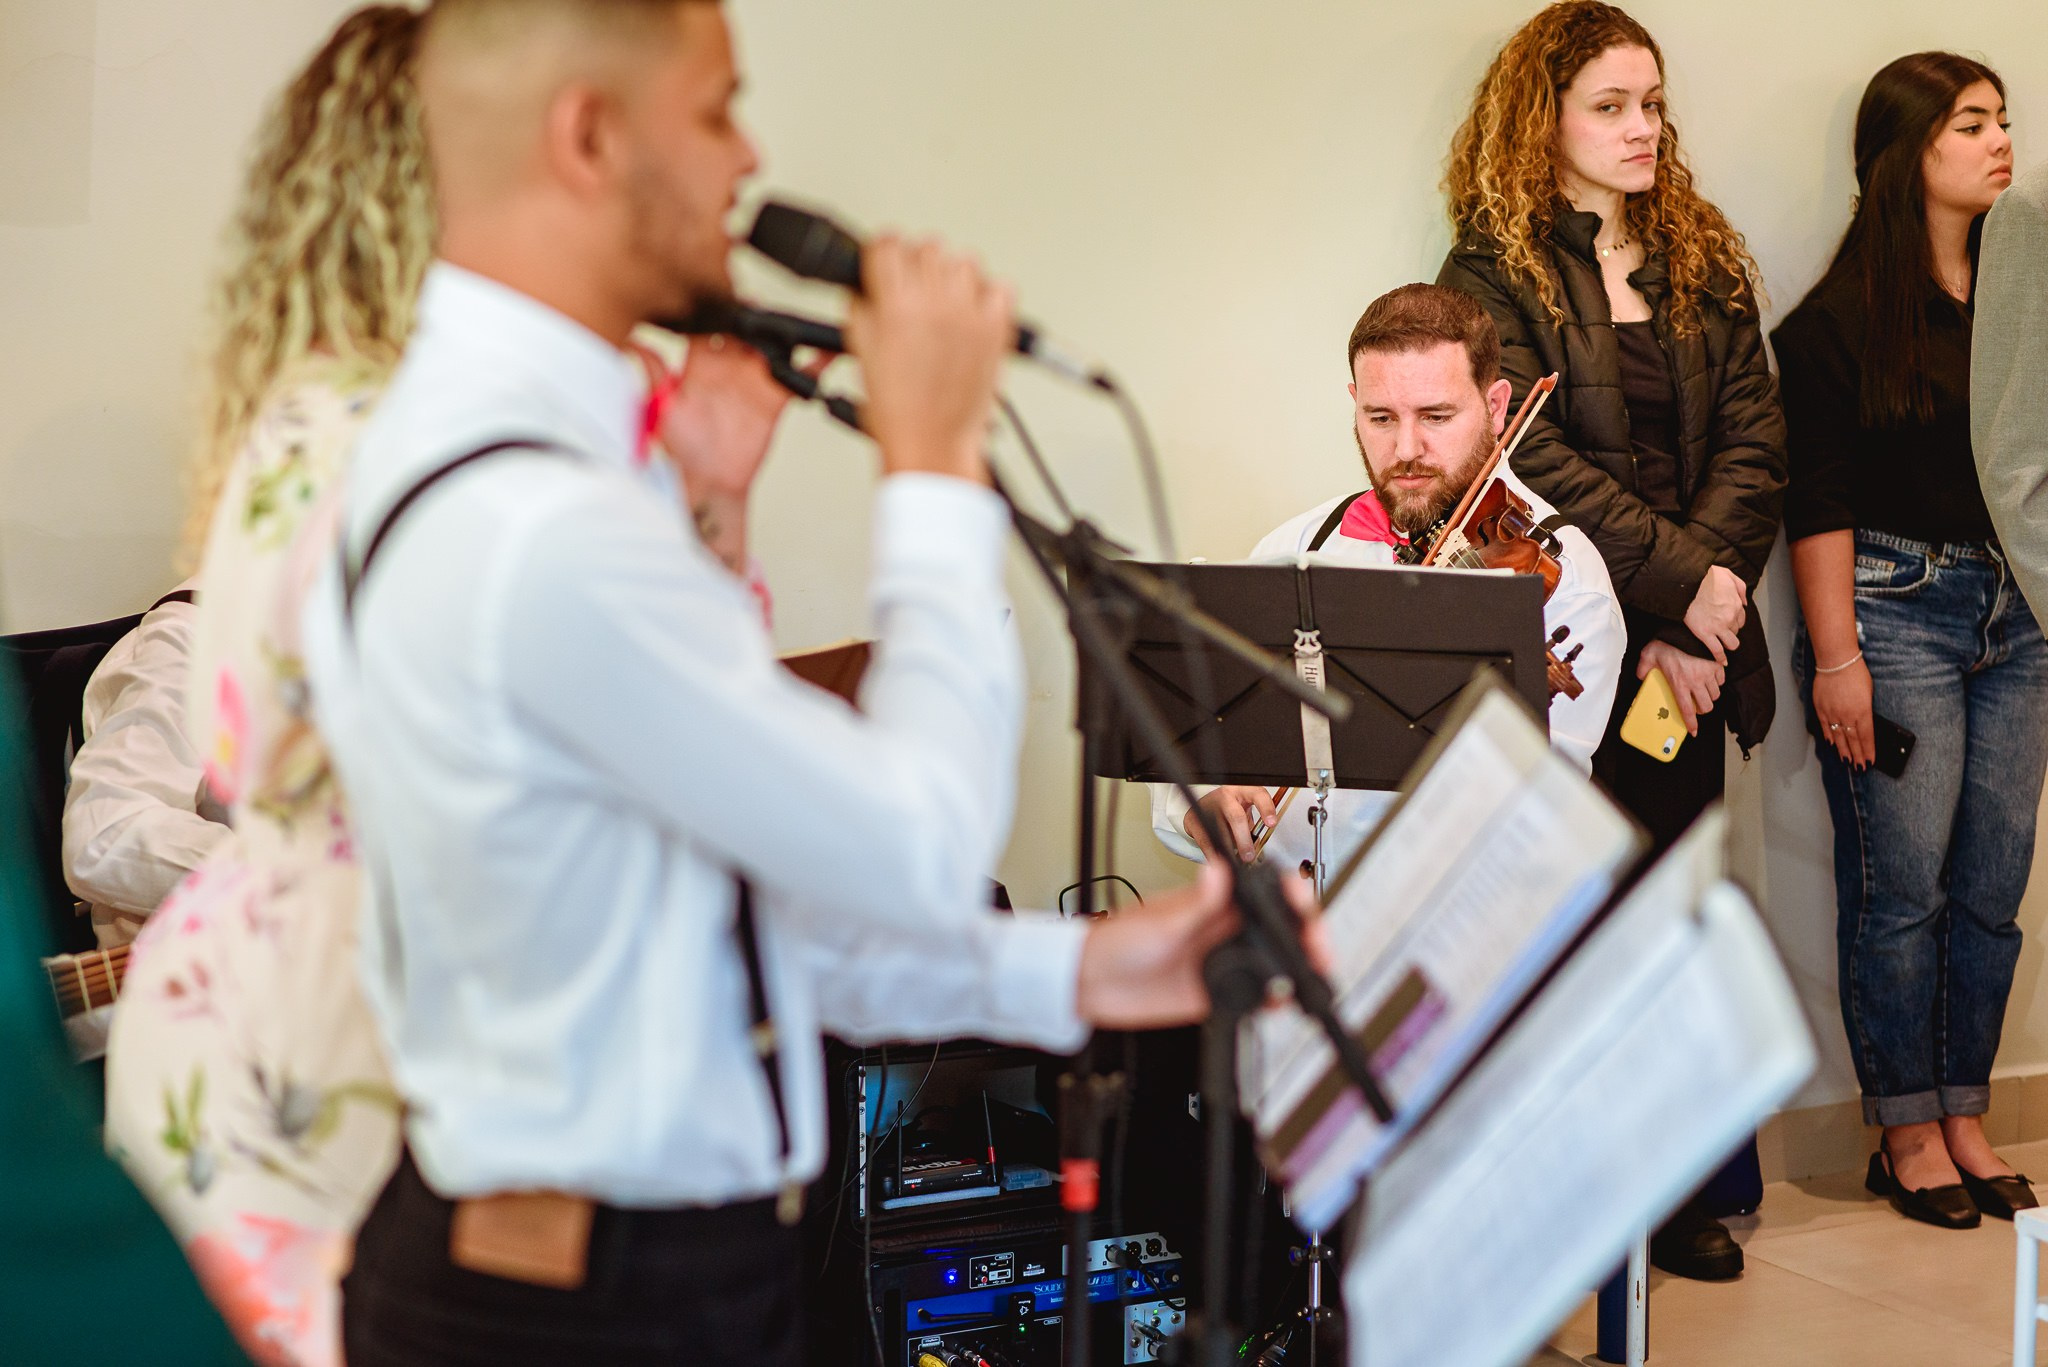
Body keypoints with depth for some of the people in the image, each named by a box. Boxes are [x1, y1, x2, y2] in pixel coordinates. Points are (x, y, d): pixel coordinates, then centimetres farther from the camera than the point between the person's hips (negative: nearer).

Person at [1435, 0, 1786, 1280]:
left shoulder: (1704, 263, 12)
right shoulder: (1495, 271, -5)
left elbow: (1753, 439, 4)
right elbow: (1540, 466, -14)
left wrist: (1716, 586, -11)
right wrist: (1678, 583, -18)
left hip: (1689, 649, 5)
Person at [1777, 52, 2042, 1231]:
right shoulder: (1841, 320, -5)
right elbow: (1820, 502, -8)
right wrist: (1836, 658, -12)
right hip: (1895, 609, -5)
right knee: (1902, 890, -1)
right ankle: (1908, 1135, 11)